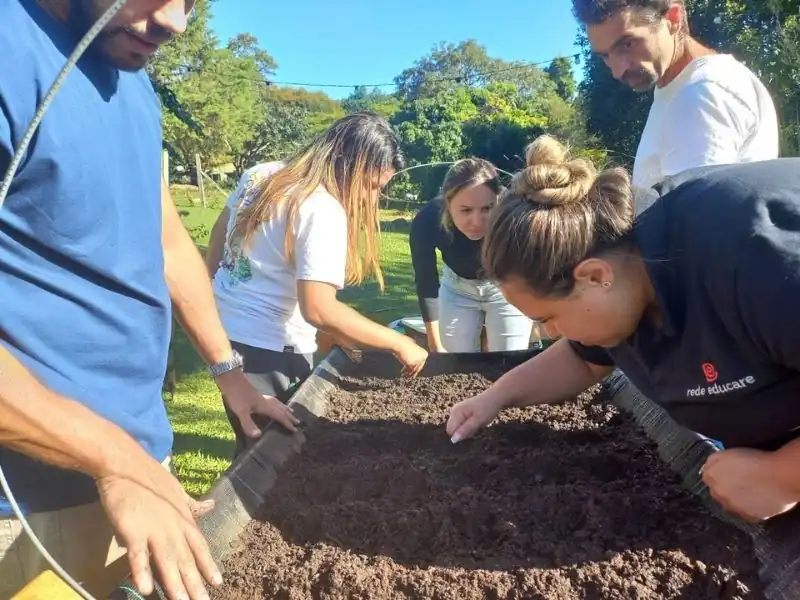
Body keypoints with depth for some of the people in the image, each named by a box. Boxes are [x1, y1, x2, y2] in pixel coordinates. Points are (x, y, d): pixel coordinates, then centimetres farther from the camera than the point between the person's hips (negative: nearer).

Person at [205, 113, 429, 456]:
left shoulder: (260, 175, 5)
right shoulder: (324, 211, -21)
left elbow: (220, 235, 16)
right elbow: (318, 310, -28)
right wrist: (398, 344, -21)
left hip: (223, 330, 8)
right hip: (267, 348, -8)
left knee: (253, 448, 21)